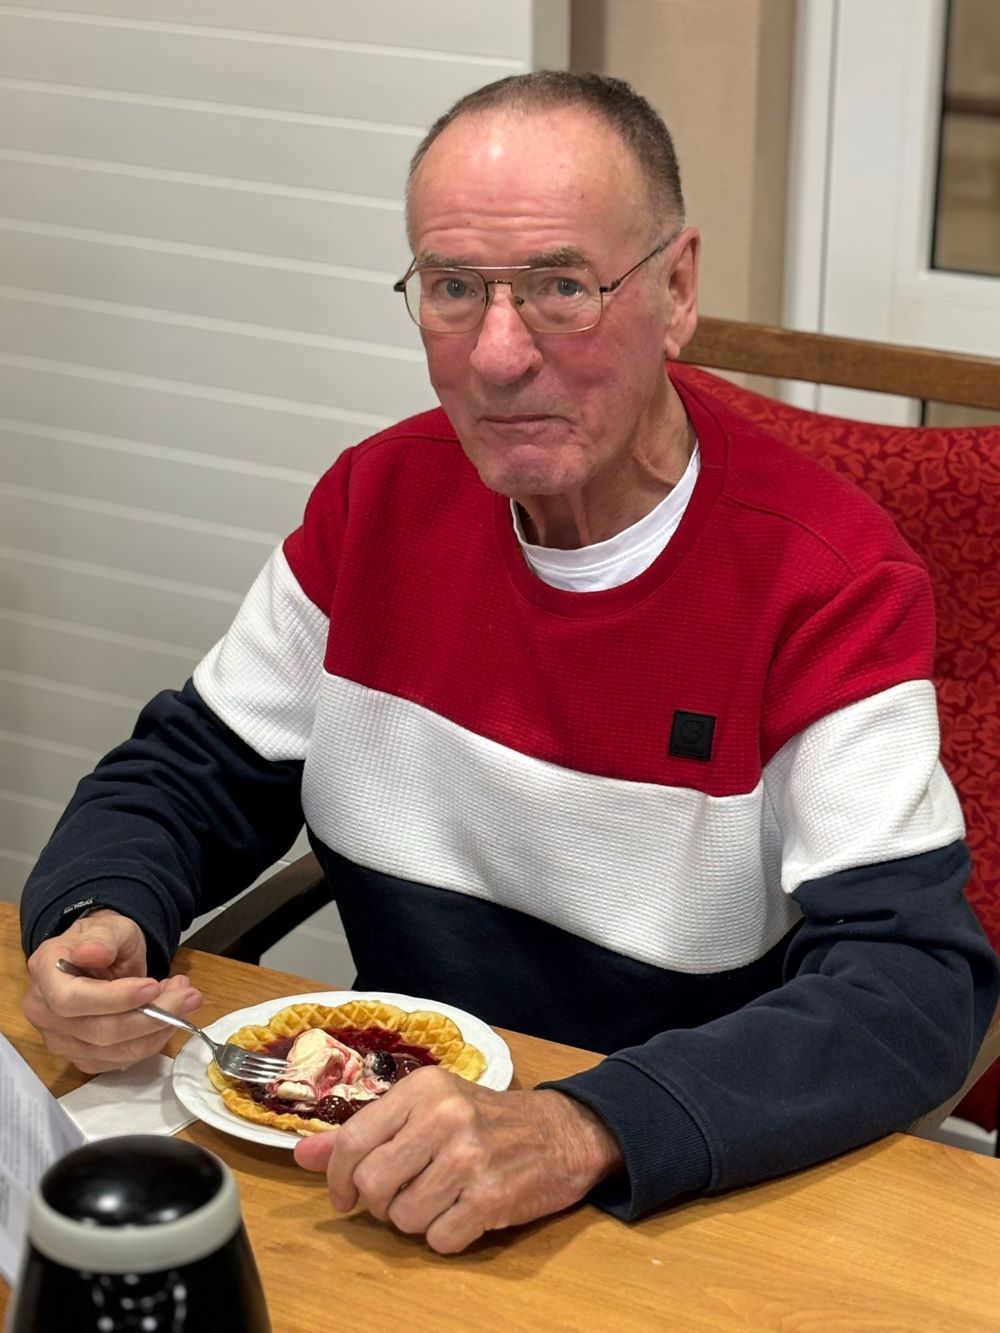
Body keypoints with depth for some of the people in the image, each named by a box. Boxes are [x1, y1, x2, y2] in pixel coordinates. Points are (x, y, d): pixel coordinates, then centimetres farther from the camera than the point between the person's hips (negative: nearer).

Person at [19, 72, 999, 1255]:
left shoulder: (827, 581, -16)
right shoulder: (377, 502, 0)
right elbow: (190, 772, 9)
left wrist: (584, 1134, -38)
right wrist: (94, 923, -14)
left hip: (696, 1193, -3)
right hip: (387, 1135, 4)